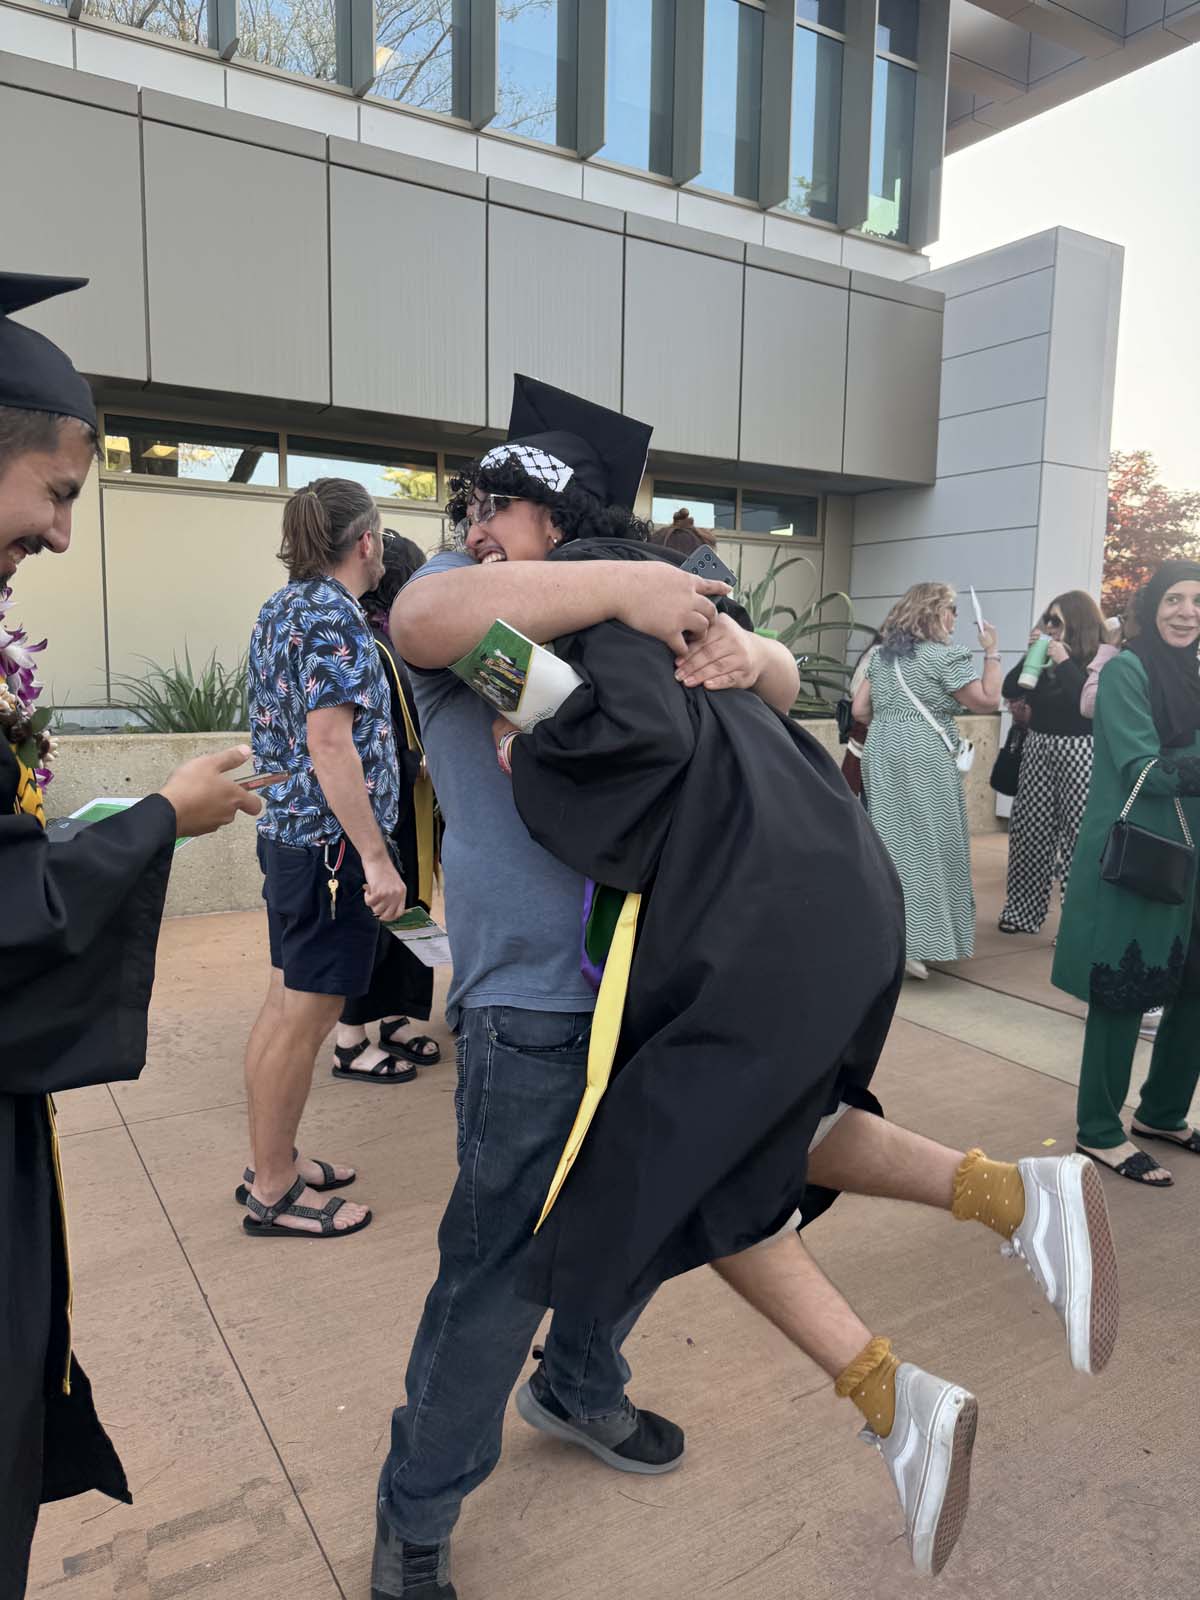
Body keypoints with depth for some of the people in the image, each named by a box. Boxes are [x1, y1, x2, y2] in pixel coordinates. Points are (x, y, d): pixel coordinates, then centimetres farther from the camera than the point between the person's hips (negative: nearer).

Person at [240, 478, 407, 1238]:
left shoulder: (283, 606, 12)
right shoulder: (334, 618, -17)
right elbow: (331, 743, -23)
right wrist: (377, 859, -22)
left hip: (287, 831, 10)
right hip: (330, 842, -10)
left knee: (287, 1004, 18)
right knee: (305, 1017, 2)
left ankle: (272, 1160, 32)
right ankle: (273, 1190, 16)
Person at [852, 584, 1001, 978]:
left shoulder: (881, 654, 13)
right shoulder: (946, 655, -7)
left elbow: (859, 710, 11)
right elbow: (988, 700, -7)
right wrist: (992, 652, 1)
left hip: (881, 753, 7)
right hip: (924, 758, -7)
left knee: (888, 839, 13)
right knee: (925, 843, -1)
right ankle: (909, 944, -1)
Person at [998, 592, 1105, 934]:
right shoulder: (1047, 659, 9)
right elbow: (1009, 691, 5)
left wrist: (1064, 661, -18)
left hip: (1079, 754, -6)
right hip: (1038, 751, 6)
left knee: (1078, 837, -4)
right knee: (1030, 831, 8)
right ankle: (1023, 910, 20)